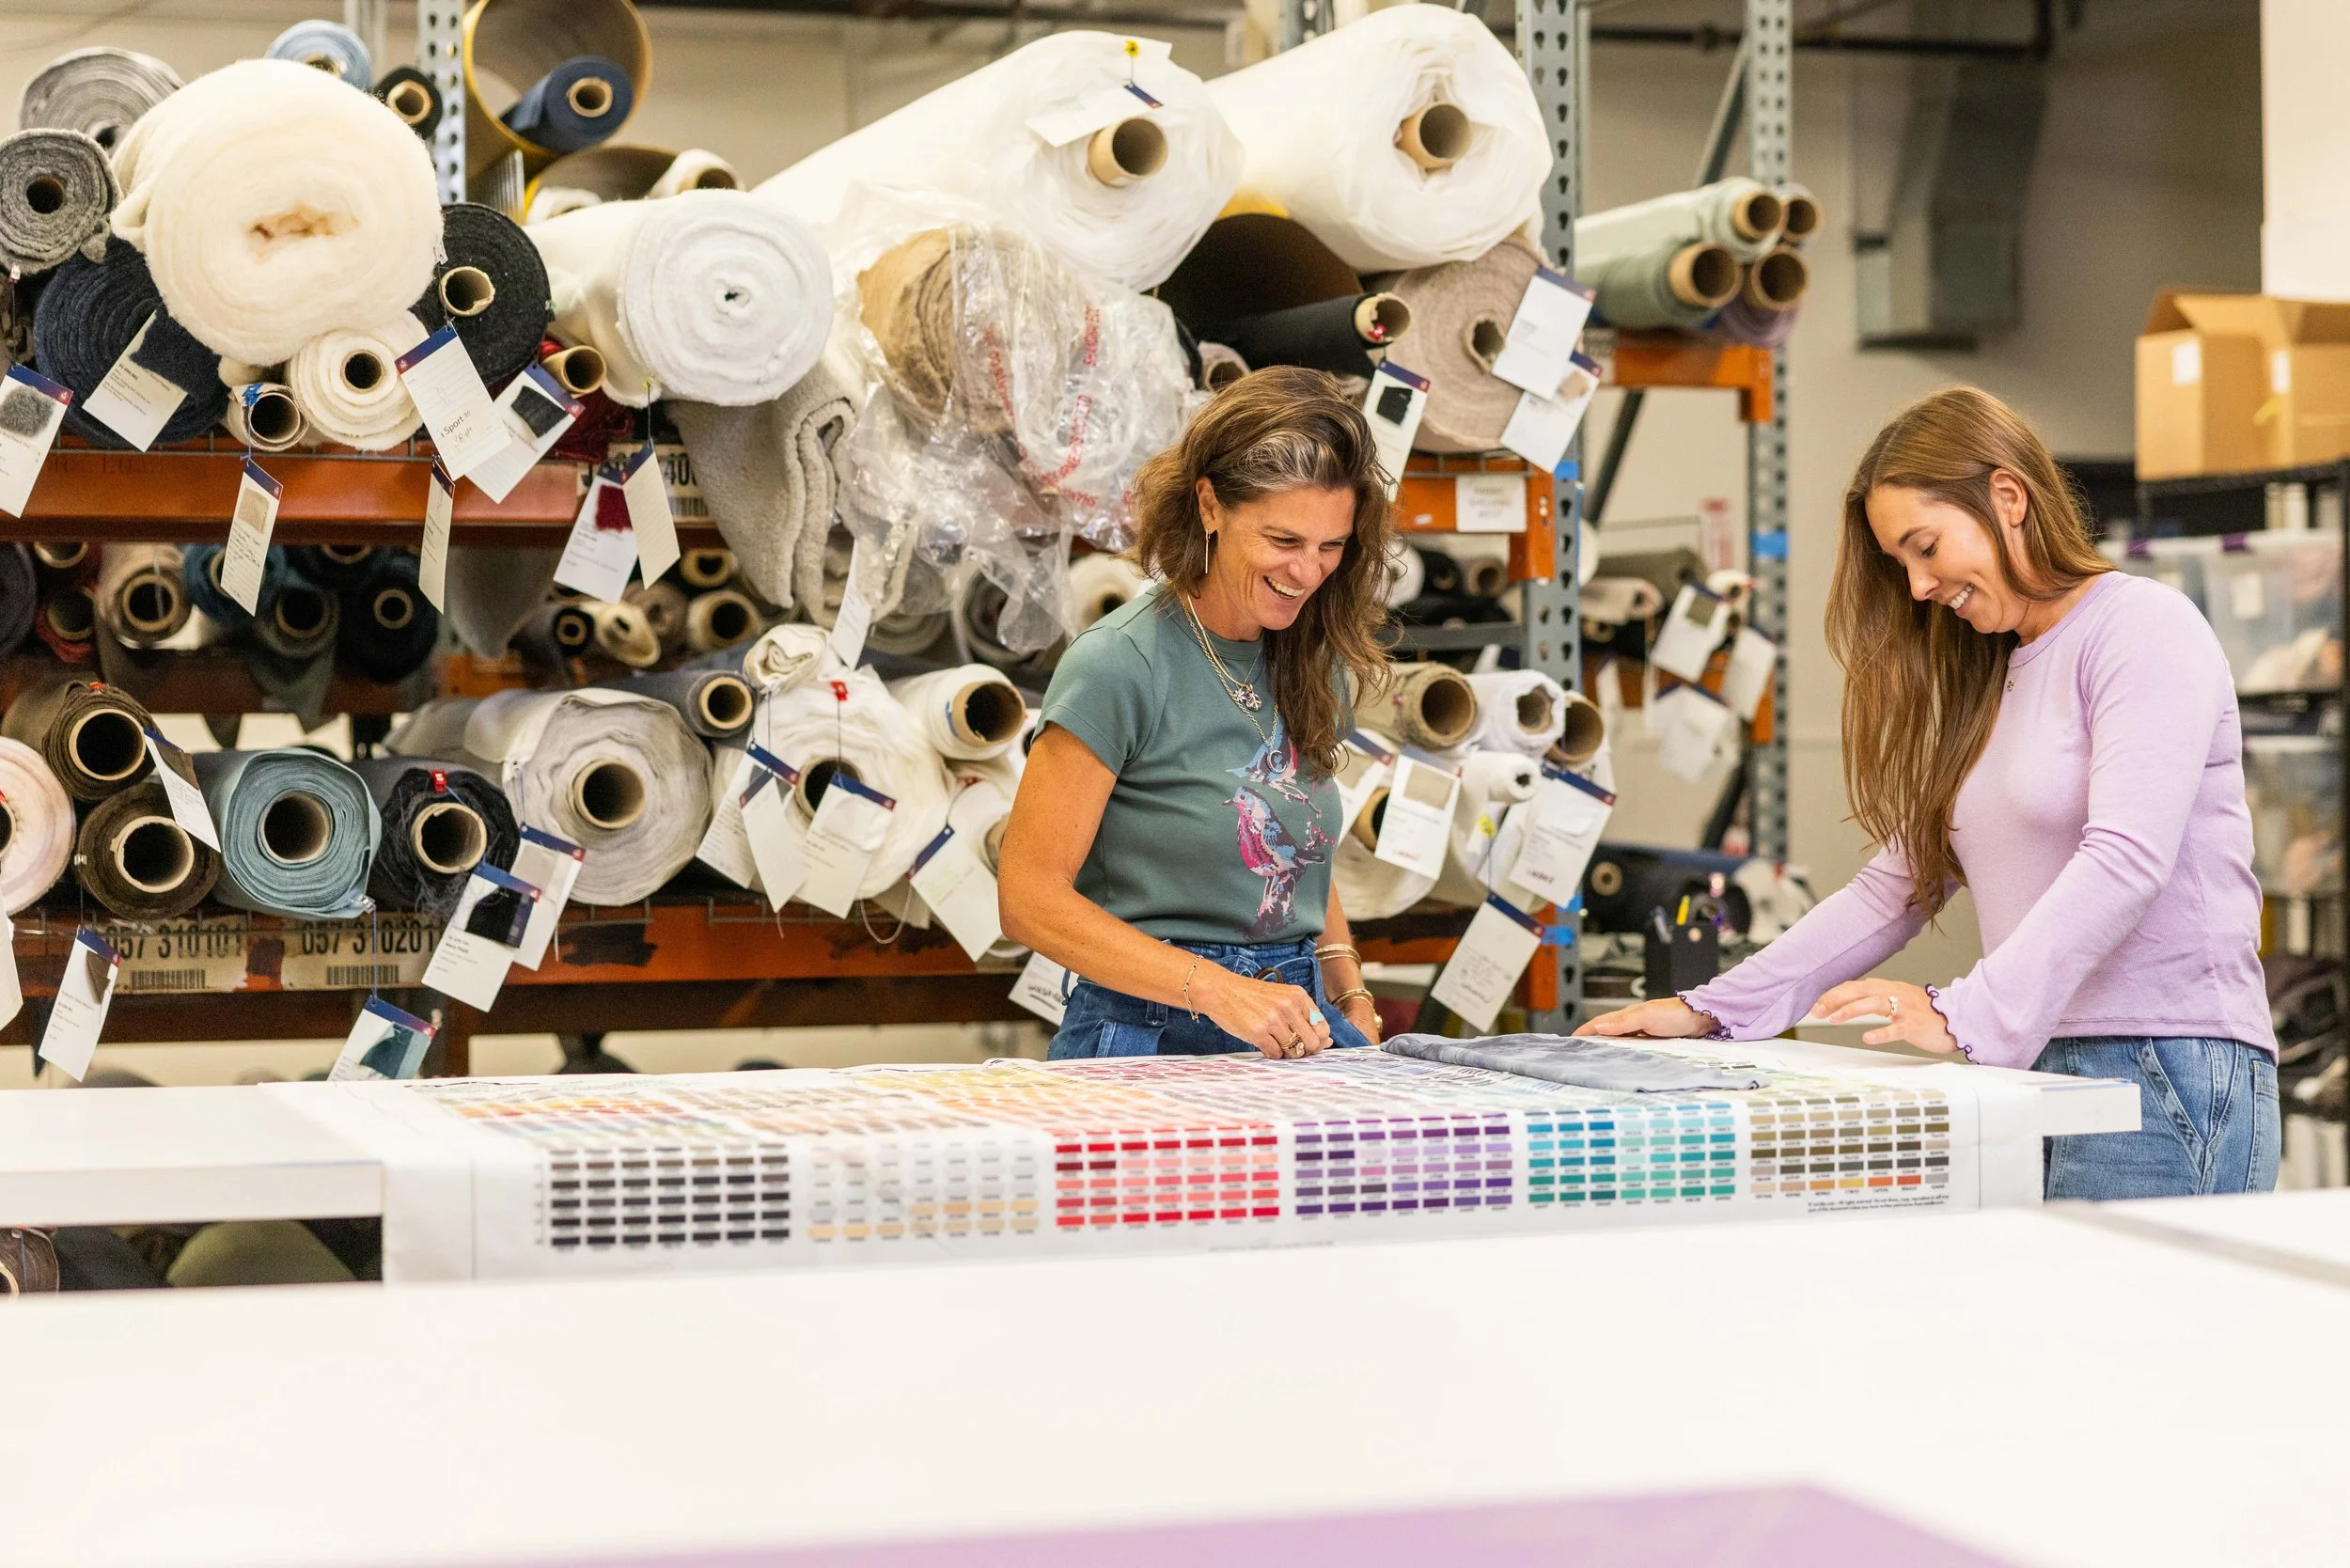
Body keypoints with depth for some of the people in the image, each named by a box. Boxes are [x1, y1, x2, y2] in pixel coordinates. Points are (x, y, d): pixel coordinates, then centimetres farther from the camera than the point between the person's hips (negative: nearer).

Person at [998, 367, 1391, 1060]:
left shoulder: (1311, 659, 12)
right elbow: (1030, 897, -12)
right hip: (1152, 1039, -6)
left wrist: (1352, 1000, 10)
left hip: (1296, 1039, 6)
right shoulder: (1120, 664, -9)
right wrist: (1218, 990, -19)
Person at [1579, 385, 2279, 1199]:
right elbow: (1896, 886, 19)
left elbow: (2126, 858, -17)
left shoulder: (2145, 627, -4)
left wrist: (1967, 1016, -28)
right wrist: (1712, 1009, 11)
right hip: (2038, 1073, 7)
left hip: (2164, 1071, -7)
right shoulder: (1985, 681, 22)